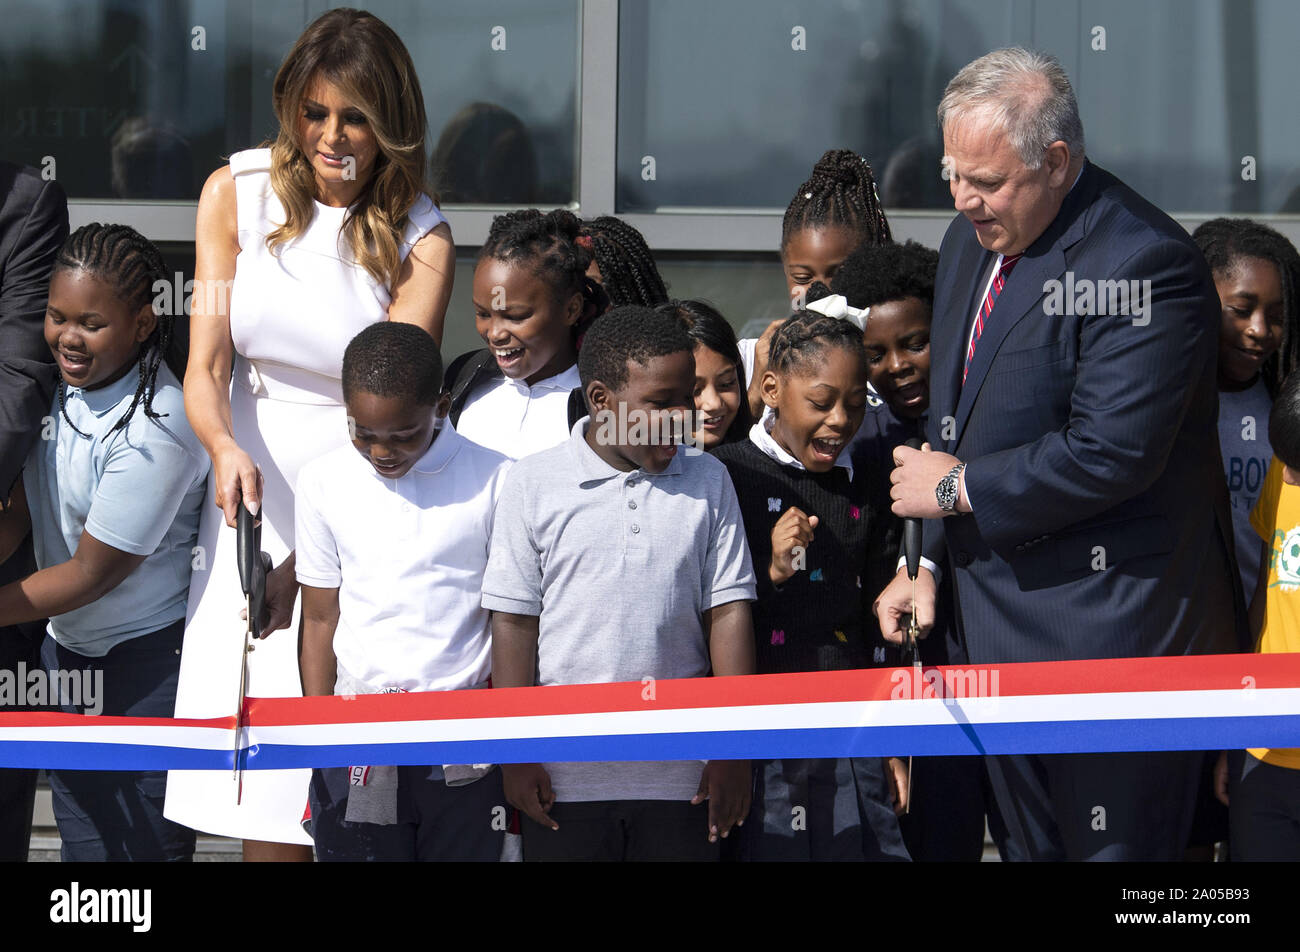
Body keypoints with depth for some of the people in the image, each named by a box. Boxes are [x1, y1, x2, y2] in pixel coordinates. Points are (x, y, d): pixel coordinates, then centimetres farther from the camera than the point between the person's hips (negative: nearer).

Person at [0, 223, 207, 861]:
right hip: (67, 651, 7)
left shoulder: (154, 433, -25)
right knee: (82, 843, 11)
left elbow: (92, 573, -20)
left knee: (149, 843, 1)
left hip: (147, 662, -7)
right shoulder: (63, 385, -2)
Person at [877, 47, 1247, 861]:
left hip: (1111, 621, -9)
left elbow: (1112, 455, -24)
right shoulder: (973, 240, 10)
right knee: (1029, 846, 14)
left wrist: (957, 487, -13)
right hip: (1000, 623, 9)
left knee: (1116, 848, -3)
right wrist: (927, 560, 10)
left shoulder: (1142, 262, -19)